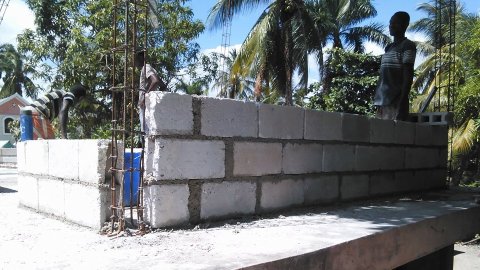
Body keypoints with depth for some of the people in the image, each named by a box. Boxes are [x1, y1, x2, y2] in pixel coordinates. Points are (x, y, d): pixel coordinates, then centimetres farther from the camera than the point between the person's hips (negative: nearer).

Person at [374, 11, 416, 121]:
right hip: (383, 101, 7)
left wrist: (402, 102, -17)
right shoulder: (388, 48, 22)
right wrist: (378, 102, 16)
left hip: (396, 101, -7)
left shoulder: (408, 46, 0)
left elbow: (408, 75, -9)